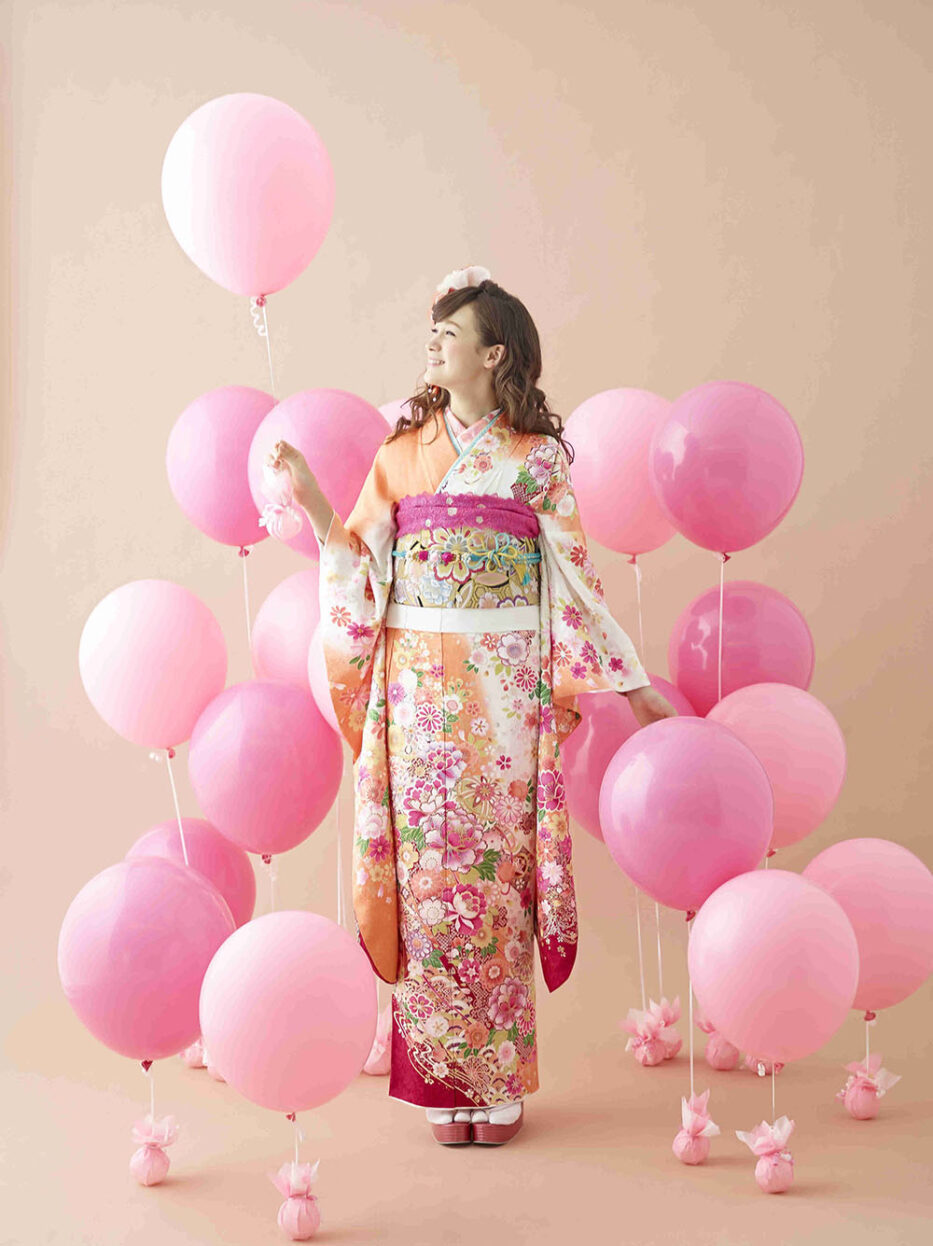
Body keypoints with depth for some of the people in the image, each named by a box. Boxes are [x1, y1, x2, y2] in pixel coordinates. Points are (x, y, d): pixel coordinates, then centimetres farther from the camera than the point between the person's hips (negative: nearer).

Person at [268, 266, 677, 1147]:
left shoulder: (538, 458, 2)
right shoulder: (403, 451, 9)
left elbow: (575, 579, 5)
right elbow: (363, 568, 7)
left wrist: (638, 686, 4)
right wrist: (311, 499, -6)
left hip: (505, 694, -2)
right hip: (419, 691, 2)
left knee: (496, 874, 0)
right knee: (428, 874, 2)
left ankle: (500, 1082, 12)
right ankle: (443, 1081, 12)